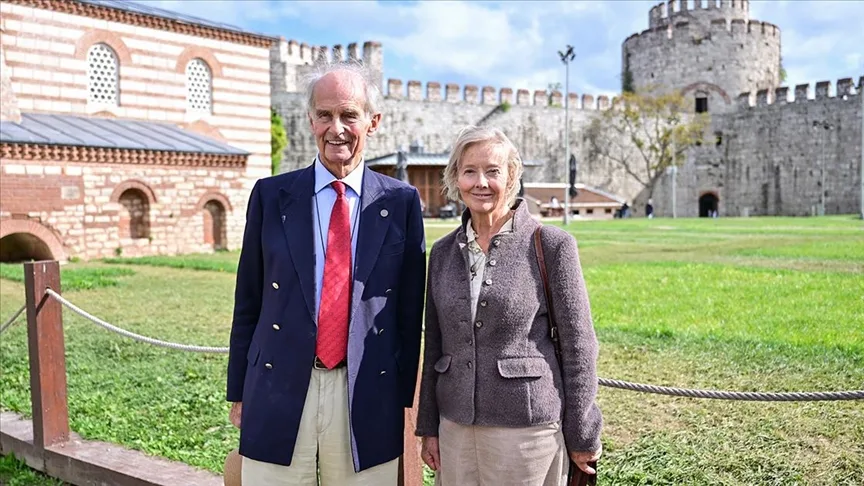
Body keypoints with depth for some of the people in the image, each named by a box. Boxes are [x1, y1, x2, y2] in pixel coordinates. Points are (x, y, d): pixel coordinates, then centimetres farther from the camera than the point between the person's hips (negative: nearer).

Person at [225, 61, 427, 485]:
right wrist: (239, 394, 7)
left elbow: (410, 310, 3)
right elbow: (248, 303, 6)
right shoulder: (271, 196, 2)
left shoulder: (401, 202, 0)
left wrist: (404, 398, 3)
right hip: (278, 393, 1)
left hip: (369, 398, 0)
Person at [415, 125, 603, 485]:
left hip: (528, 427, -4)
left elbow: (578, 344, -6)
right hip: (455, 426, 4)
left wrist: (583, 436, -4)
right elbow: (434, 345, 9)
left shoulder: (551, 244, -8)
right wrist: (428, 427, 10)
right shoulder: (443, 251, 5)